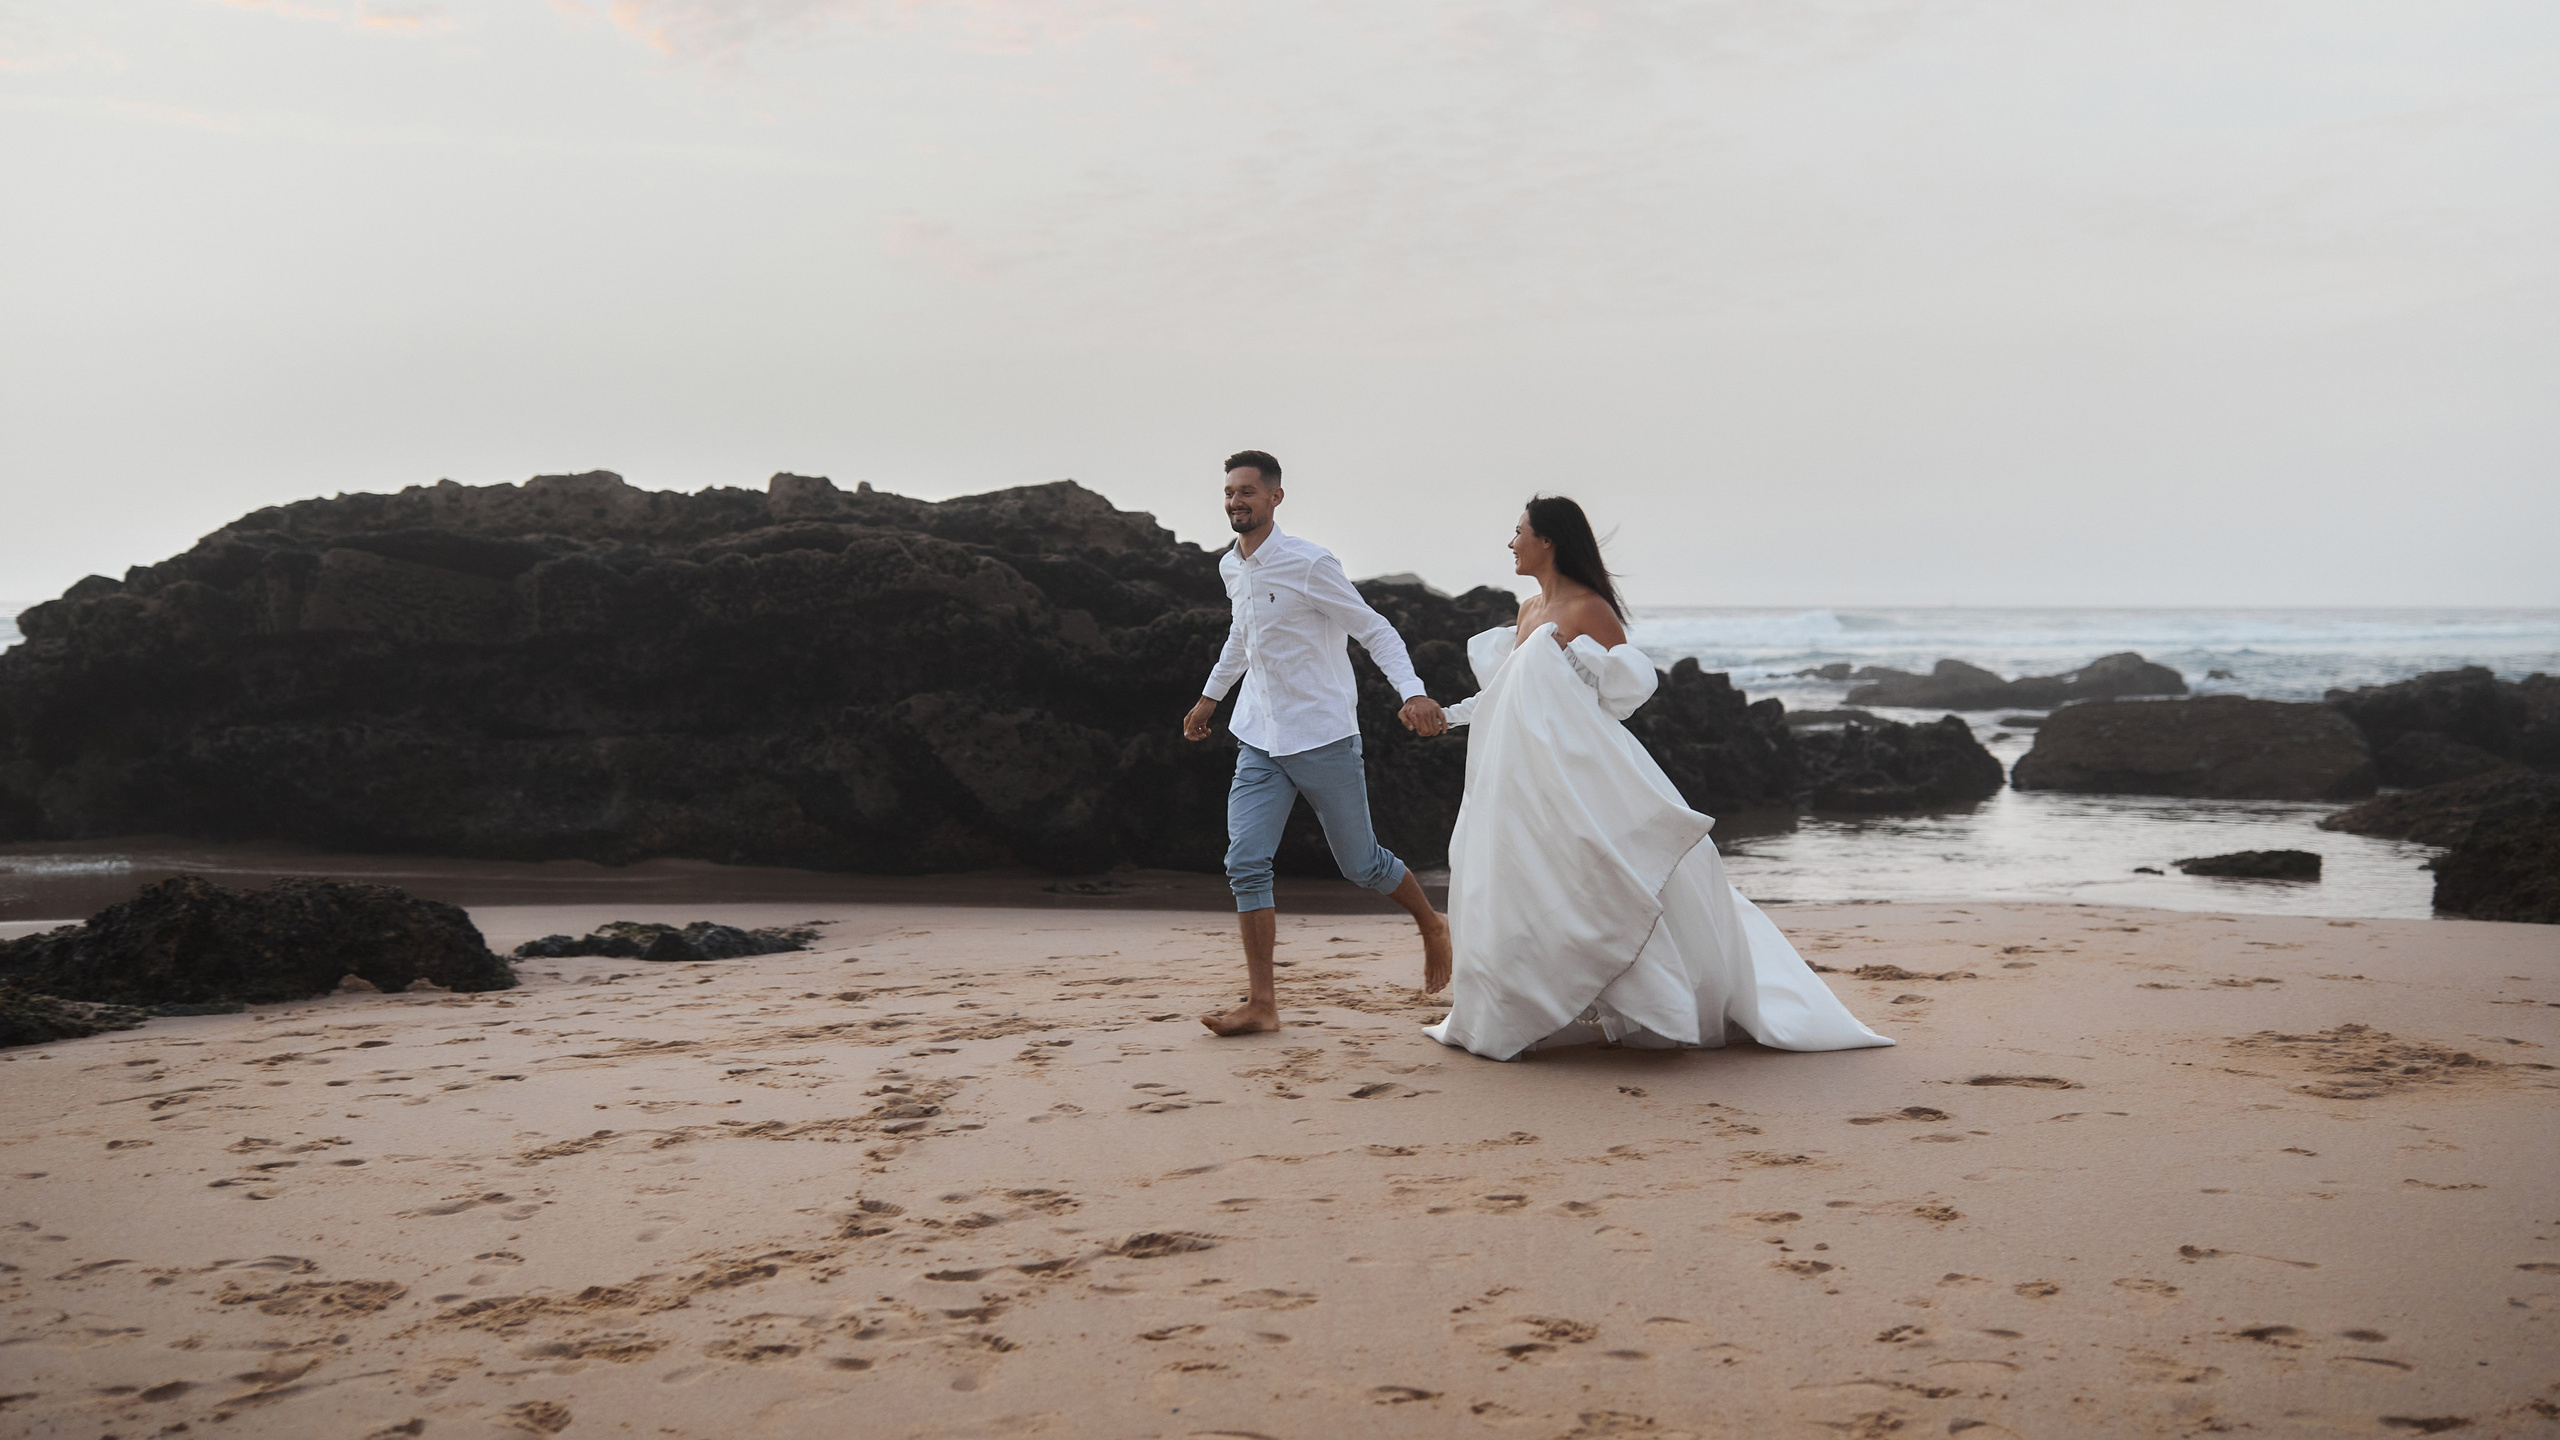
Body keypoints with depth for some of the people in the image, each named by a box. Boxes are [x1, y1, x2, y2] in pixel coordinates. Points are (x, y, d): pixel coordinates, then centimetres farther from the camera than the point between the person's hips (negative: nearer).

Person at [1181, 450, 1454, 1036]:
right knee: (1245, 863, -9)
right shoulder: (1232, 568, 8)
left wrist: (1413, 692, -27)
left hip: (1322, 739, -6)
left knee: (1361, 863, 6)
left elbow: (1376, 631, -12)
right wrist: (1210, 695, 36)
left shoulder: (1309, 565, -14)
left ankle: (1432, 925, 35)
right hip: (1259, 742, 6)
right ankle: (1261, 1004, -7)